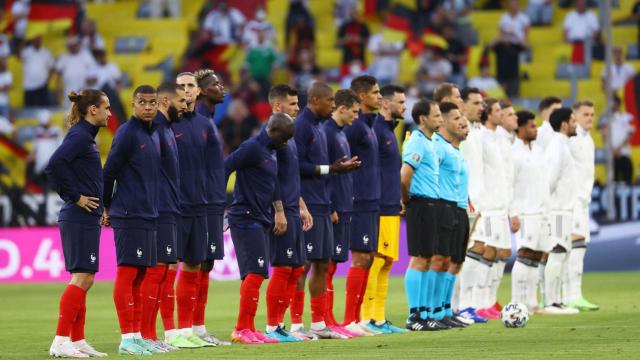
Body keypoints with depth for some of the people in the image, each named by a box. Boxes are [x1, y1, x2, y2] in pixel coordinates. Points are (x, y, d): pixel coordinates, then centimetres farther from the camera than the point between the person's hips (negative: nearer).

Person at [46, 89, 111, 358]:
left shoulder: (86, 136, 15)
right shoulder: (79, 135, -13)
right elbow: (54, 165, -25)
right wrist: (75, 197, -18)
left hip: (86, 218, 10)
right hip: (80, 218, -10)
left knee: (83, 280, 11)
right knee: (82, 278, -11)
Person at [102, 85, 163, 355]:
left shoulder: (154, 134, 15)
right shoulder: (127, 133, -10)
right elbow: (109, 172, -8)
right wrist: (106, 208, 0)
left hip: (148, 216, 8)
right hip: (129, 216, -8)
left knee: (139, 276, 10)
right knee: (127, 273, -7)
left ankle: (137, 336, 13)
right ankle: (127, 339, -7)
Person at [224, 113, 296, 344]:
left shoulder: (270, 152, 17)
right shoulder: (252, 148, -13)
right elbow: (224, 168, -17)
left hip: (261, 220, 10)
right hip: (246, 219, -10)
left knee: (255, 275, 9)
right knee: (256, 272, -14)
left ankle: (248, 328, 12)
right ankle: (242, 329, -12)